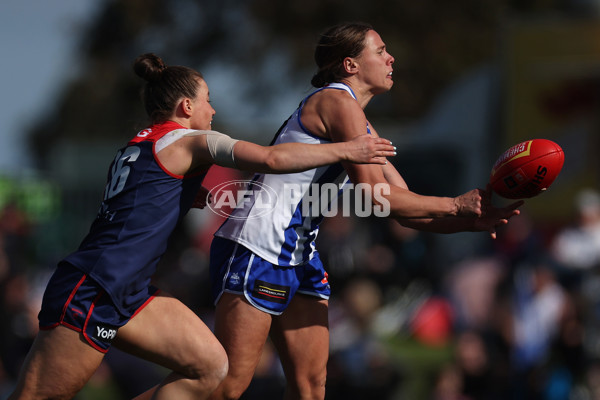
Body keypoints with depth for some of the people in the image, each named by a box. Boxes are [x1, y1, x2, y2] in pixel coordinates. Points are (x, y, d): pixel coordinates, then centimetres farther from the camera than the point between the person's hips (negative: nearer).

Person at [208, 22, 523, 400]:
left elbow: (403, 205, 17)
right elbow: (374, 196, -18)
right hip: (258, 251, -10)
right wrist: (455, 206, -11)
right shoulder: (337, 101, -11)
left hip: (299, 255, 10)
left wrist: (472, 220, 1)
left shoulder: (362, 127, 20)